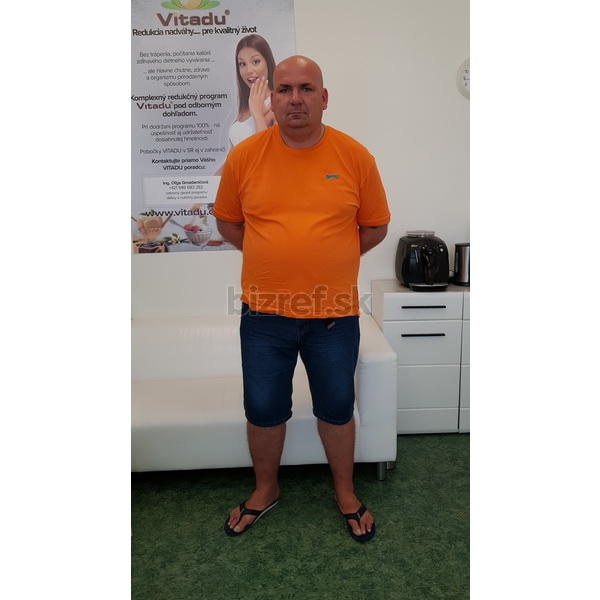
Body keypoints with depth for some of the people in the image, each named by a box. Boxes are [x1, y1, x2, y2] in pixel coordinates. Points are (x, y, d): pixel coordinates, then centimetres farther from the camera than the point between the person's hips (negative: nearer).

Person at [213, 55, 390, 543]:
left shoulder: (355, 156, -4)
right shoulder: (244, 156, -3)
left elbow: (375, 227, 5)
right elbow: (228, 221, 9)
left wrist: (327, 259, 1)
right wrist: (273, 257, 2)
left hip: (335, 314, 0)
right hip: (264, 313, 1)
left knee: (337, 408, 15)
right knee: (263, 409, 15)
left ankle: (345, 492, 41)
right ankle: (266, 489, 42)